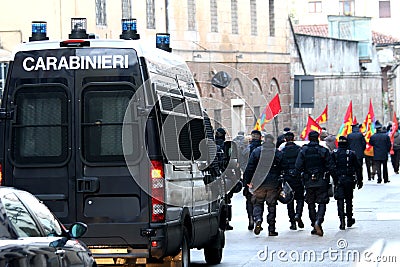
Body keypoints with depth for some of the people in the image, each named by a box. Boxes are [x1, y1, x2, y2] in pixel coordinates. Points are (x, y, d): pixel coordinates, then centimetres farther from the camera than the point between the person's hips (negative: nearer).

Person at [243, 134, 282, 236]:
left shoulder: (256, 151, 0)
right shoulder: (278, 153, 2)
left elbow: (250, 167, 0)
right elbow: (282, 170, 7)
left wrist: (247, 181, 6)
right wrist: (280, 185, 15)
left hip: (259, 183, -1)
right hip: (273, 184, 1)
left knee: (258, 203, 11)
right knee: (272, 205, 6)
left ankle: (258, 219, -17)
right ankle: (271, 229, 6)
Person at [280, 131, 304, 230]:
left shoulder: (282, 151, -2)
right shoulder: (299, 149, -3)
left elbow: (279, 166, -2)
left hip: (287, 178, 1)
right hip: (298, 178, -1)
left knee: (289, 200, 8)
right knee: (300, 198, 12)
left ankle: (292, 221, 7)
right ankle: (298, 214, -13)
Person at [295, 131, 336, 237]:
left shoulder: (303, 151, -1)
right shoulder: (324, 151, -4)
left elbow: (298, 167, -6)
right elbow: (331, 167, -5)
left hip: (308, 181, 2)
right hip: (321, 182, -1)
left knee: (311, 204, 12)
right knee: (322, 203, 1)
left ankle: (315, 226, 14)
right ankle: (318, 221, -22)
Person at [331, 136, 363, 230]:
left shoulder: (334, 153, 0)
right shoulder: (352, 153, 0)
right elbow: (358, 168, 2)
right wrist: (359, 180, 9)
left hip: (338, 180, -1)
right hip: (349, 180, 1)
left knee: (340, 200, -1)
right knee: (348, 200, 14)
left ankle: (342, 221, -13)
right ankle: (349, 220, 24)